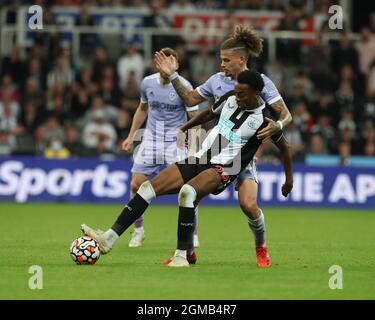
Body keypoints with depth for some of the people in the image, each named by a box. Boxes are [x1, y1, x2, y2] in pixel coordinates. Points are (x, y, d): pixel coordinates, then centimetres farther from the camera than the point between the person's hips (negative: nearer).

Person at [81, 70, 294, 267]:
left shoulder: (263, 120, -9)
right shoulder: (230, 101, 7)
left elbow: (285, 147, 5)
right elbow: (209, 113, 28)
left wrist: (289, 179, 12)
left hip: (223, 170, -7)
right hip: (200, 159, 7)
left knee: (187, 191, -38)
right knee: (148, 188, -8)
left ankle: (182, 255, -31)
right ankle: (109, 239, -10)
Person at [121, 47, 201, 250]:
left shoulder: (183, 86, -12)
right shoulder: (148, 83, 0)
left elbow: (194, 119, -7)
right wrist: (131, 136, 16)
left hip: (176, 142, -4)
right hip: (151, 141, 4)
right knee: (136, 185, -3)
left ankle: (192, 234, 2)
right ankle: (138, 231, 16)